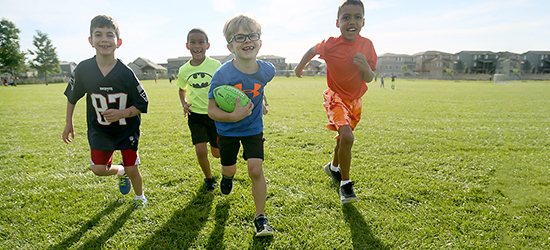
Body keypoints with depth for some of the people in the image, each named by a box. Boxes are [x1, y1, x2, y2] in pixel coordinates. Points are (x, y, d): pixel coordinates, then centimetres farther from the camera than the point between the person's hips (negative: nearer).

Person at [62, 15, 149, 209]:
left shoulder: (126, 74, -20)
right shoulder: (84, 69, -12)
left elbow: (142, 104, -12)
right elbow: (72, 96, 6)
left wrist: (120, 114, -26)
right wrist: (68, 123, 11)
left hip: (127, 129, -2)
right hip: (99, 129, 3)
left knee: (132, 169, 2)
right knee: (98, 169, -3)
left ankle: (140, 198, 32)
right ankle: (120, 172, 33)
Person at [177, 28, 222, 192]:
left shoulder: (215, 65, -10)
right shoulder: (184, 70, -2)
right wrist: (184, 104, -2)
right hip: (195, 114, 2)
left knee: (217, 153, 4)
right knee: (200, 151, -10)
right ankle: (208, 178, 19)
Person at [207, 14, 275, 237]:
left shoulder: (267, 70, -17)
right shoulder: (222, 74, -26)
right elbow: (212, 110, -21)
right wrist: (233, 116, -36)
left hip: (253, 128, 1)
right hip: (228, 129, 0)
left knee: (256, 169, -10)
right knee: (229, 169, 14)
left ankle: (260, 217, 8)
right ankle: (227, 176, 56)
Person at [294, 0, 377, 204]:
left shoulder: (367, 45, -12)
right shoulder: (330, 45, -19)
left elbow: (369, 79, -8)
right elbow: (313, 50, 4)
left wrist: (365, 67, -29)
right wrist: (300, 66, 15)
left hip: (355, 99, 4)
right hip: (336, 97, -4)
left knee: (343, 138, 18)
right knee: (347, 137, -24)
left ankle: (333, 167, 48)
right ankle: (345, 183, -7)